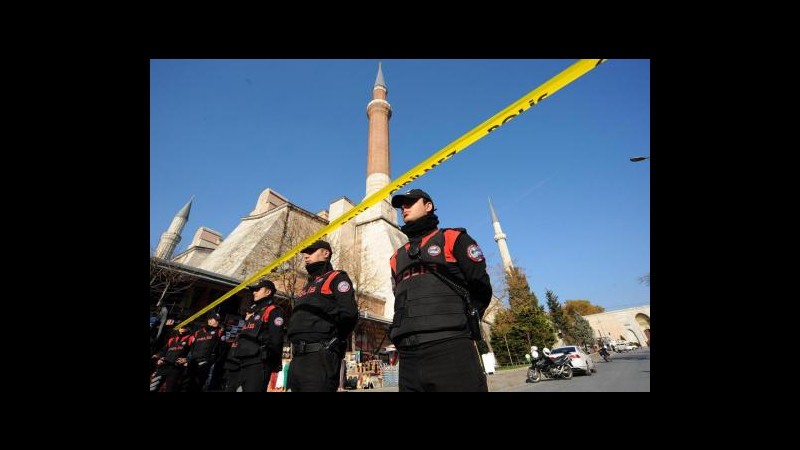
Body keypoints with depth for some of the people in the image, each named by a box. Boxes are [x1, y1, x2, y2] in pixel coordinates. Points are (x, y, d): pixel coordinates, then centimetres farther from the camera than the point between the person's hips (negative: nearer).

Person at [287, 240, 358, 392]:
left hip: (319, 356, -9)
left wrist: (330, 339, -3)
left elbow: (349, 314, -16)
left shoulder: (336, 278, -2)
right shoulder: (308, 285, 26)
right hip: (297, 357, 9)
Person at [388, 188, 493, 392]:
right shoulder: (397, 257, 22)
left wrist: (458, 321, 4)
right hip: (409, 354, 5)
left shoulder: (453, 238, 7)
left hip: (450, 347, -5)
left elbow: (481, 288, 4)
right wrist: (403, 330, 11)